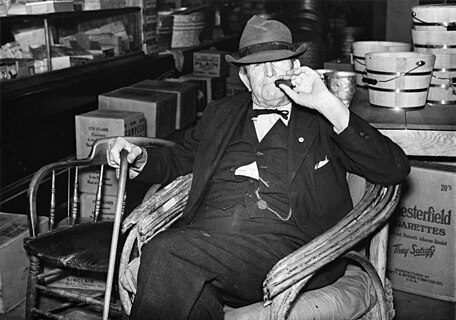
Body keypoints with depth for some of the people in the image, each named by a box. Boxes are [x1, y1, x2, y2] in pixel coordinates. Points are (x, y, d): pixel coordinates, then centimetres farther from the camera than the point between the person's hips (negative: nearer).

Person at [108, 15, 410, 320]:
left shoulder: (323, 122, 14)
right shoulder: (221, 113, 26)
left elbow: (395, 169, 3)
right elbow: (180, 160, 37)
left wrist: (328, 103, -5)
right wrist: (140, 158, 13)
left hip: (287, 248, -3)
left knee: (165, 252, -26)